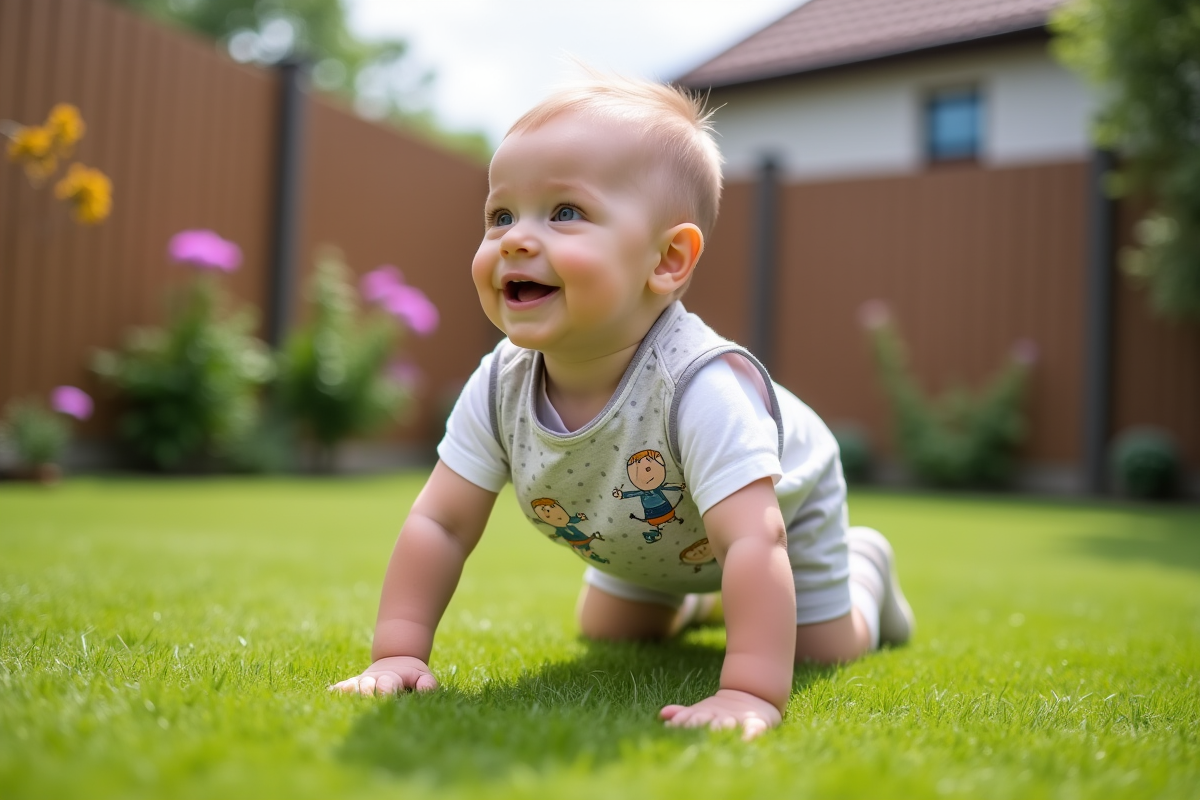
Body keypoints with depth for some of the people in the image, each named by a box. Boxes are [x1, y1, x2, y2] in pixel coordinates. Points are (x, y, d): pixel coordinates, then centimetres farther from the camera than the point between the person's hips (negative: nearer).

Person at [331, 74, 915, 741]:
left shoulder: (700, 387, -49)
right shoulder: (500, 385, -31)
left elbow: (754, 542, -53)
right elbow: (439, 524, -25)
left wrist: (751, 694, -60)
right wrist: (398, 653, -32)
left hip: (784, 504, -4)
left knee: (824, 649, 3)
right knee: (607, 632, 19)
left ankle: (862, 567, 36)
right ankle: (685, 598, 50)